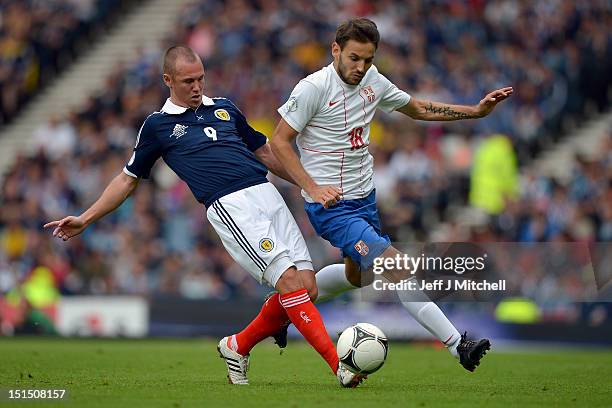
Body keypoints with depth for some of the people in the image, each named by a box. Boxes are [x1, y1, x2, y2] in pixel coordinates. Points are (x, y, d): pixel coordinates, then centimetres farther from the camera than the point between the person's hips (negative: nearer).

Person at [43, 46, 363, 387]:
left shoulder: (225, 108, 22)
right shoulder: (158, 125, 11)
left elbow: (265, 152, 31)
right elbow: (128, 179, 20)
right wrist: (86, 219, 15)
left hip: (267, 193, 5)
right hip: (229, 206, -5)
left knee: (306, 286, -5)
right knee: (288, 280, -19)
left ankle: (239, 346, 14)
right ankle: (339, 364, -20)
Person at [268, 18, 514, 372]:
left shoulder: (373, 82, 4)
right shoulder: (314, 88, -17)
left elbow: (418, 109, 18)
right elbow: (280, 141, -13)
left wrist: (476, 111, 10)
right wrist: (313, 188, -21)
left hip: (364, 198, 9)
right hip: (331, 206, -9)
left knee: (358, 275, 24)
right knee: (395, 265, -19)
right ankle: (457, 345, -21)